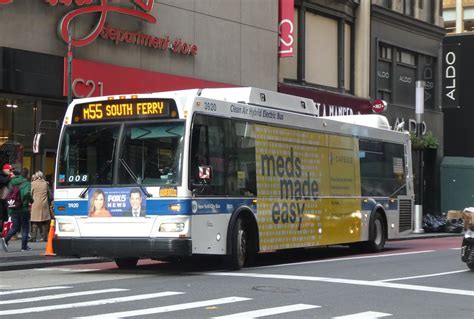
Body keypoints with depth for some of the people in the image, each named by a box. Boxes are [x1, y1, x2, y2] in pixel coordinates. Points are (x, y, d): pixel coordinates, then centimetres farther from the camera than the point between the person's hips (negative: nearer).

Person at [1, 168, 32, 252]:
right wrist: (30, 201, -10)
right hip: (23, 208, -5)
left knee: (15, 227, 14)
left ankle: (5, 239, -11)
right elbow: (27, 194, -28)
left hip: (12, 209, 5)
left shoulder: (12, 182, 8)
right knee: (25, 227, 10)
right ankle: (24, 247, 12)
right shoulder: (26, 183, -11)